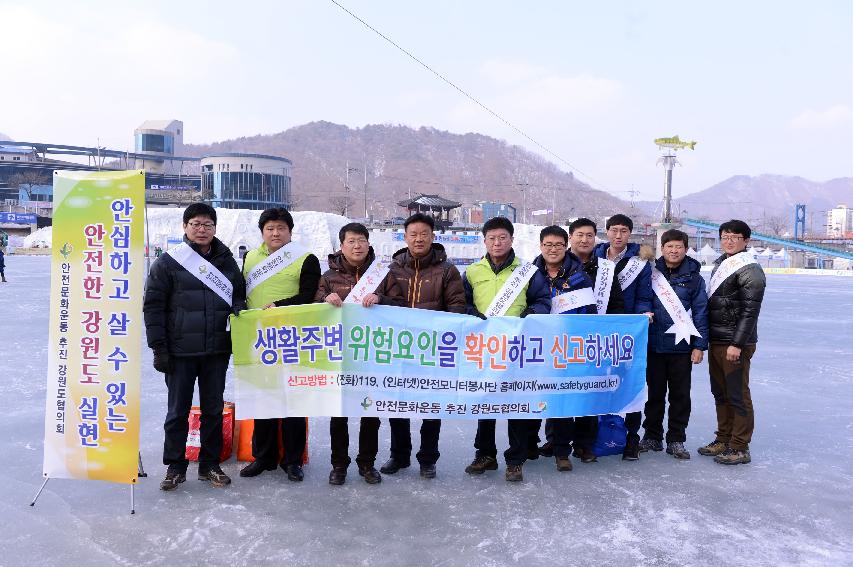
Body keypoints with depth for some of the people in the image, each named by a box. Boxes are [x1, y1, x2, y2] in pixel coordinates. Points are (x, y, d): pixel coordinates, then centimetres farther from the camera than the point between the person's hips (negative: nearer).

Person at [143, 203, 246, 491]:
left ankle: (209, 464, 24)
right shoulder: (168, 262, -2)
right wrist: (159, 348, -8)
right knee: (178, 411, 7)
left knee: (214, 410, 10)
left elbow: (240, 300, 16)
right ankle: (175, 466, 21)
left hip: (217, 351, 3)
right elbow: (153, 306, -3)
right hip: (180, 352, -3)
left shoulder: (227, 262, 8)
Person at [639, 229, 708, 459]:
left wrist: (699, 345, -7)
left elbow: (700, 312, -1)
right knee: (655, 393, 12)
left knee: (680, 395, 8)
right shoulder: (652, 274, 1)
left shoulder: (694, 278, 0)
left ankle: (676, 440, 20)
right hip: (654, 345, 1)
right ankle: (652, 436, 24)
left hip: (682, 347, -1)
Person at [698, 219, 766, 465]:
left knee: (738, 395, -2)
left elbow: (750, 310, -16)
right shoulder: (719, 264, 15)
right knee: (720, 393, 15)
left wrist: (737, 343, -20)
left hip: (736, 344, -8)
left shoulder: (750, 270, -10)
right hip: (716, 341, 8)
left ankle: (740, 448, 8)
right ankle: (723, 440, 26)